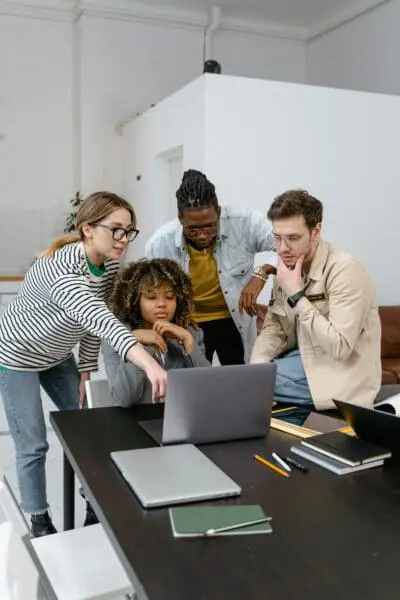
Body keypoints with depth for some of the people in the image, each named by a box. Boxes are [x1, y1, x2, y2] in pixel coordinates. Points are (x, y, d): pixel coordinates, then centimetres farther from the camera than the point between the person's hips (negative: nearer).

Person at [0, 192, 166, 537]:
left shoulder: (110, 264, -13)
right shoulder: (60, 270, -38)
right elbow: (97, 319, -55)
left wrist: (85, 371, 0)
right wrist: (147, 362, -68)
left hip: (57, 355, 7)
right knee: (34, 446, 0)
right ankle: (40, 523, 20)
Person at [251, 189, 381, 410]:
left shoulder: (345, 270, -22)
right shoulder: (287, 266, 2)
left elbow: (340, 347, -27)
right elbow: (273, 326, 7)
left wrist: (296, 296, -26)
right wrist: (256, 367, -11)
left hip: (339, 376, -7)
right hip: (304, 357, 7)